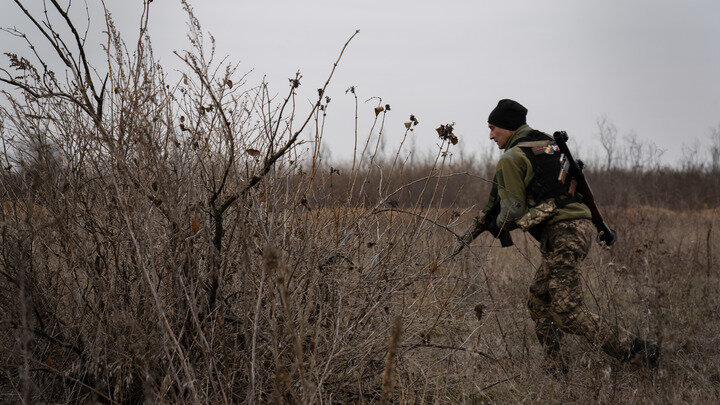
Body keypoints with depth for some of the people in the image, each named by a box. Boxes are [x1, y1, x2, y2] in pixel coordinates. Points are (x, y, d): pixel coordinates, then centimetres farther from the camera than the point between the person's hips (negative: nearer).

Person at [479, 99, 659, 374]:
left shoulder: (511, 158, -5)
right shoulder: (550, 145, 22)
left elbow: (513, 209, -10)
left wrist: (496, 226, 12)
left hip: (561, 234, -10)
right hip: (582, 225, 10)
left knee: (568, 313, -10)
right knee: (539, 302, 16)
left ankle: (637, 351, -12)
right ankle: (555, 370, 13)